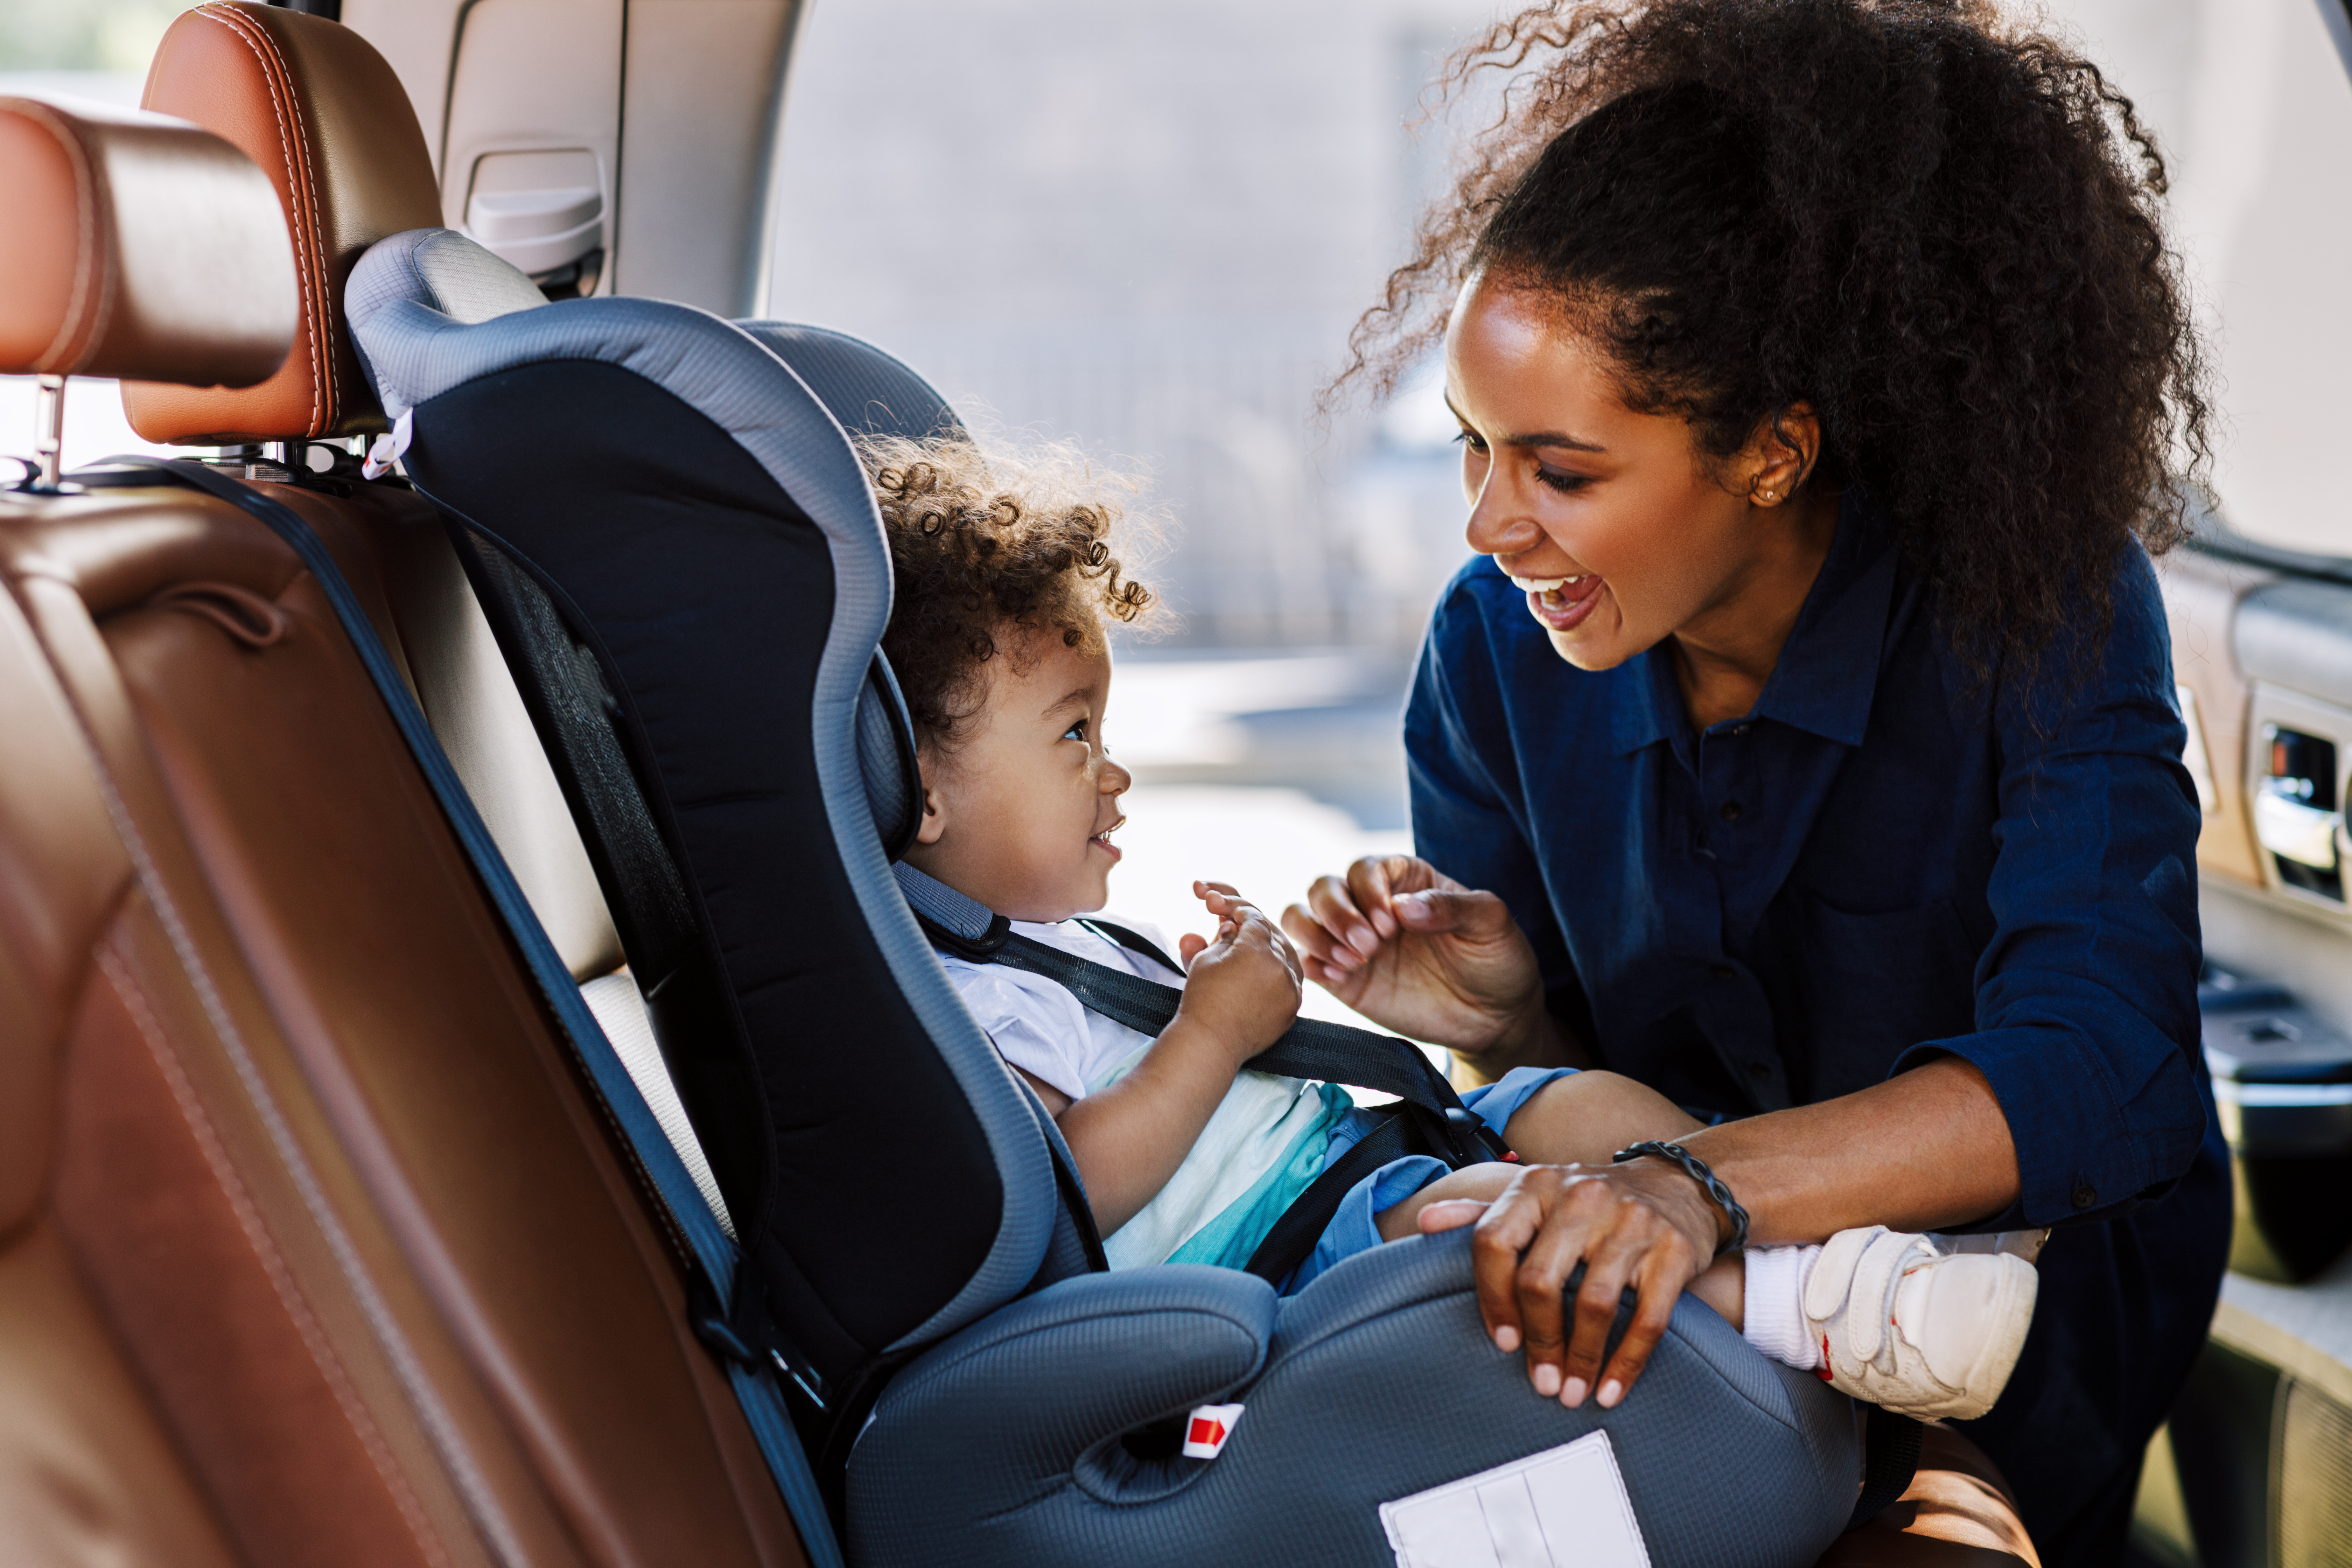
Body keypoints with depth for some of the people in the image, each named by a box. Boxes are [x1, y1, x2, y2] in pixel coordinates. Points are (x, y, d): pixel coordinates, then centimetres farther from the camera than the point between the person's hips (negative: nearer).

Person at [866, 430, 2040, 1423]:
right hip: (1267, 1254, -11)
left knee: (1590, 1104, -1)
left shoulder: (1034, 934, 21)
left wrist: (1220, 985, 13)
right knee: (1489, 1203, -33)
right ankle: (1802, 1311, -36)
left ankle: (1875, 1255, -11)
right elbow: (1070, 1189, -26)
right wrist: (1215, 1030, -19)